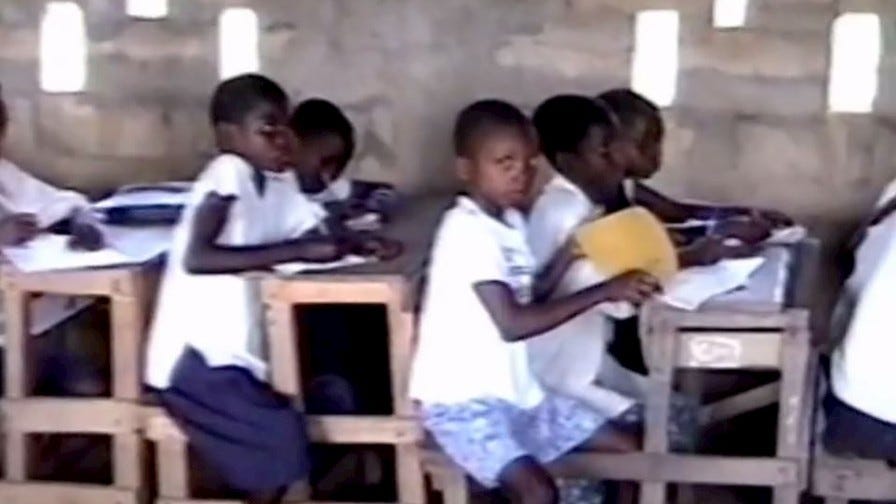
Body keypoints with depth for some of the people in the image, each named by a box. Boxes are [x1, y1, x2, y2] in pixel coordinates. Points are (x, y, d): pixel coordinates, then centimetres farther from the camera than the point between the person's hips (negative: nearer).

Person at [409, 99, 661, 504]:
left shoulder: (510, 221, 8)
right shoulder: (467, 232, -21)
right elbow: (513, 323, -28)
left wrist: (569, 255, 1)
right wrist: (604, 292, -27)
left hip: (517, 392, 10)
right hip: (465, 401, -9)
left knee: (629, 447, 8)